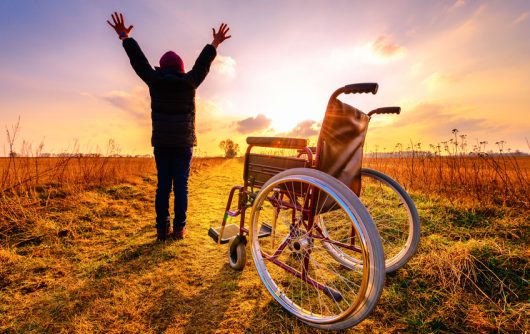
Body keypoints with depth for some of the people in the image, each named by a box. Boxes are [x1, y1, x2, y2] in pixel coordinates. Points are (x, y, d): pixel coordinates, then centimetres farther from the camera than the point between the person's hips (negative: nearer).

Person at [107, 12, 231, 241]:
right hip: (183, 142, -1)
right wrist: (215, 44, 28)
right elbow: (203, 63, 15)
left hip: (161, 142, 1)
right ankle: (179, 229, 6)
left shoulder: (155, 81, 4)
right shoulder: (189, 82, 3)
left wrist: (124, 37, 30)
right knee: (181, 186, 1)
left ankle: (162, 229, 9)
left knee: (163, 185, 6)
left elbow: (139, 61, 16)